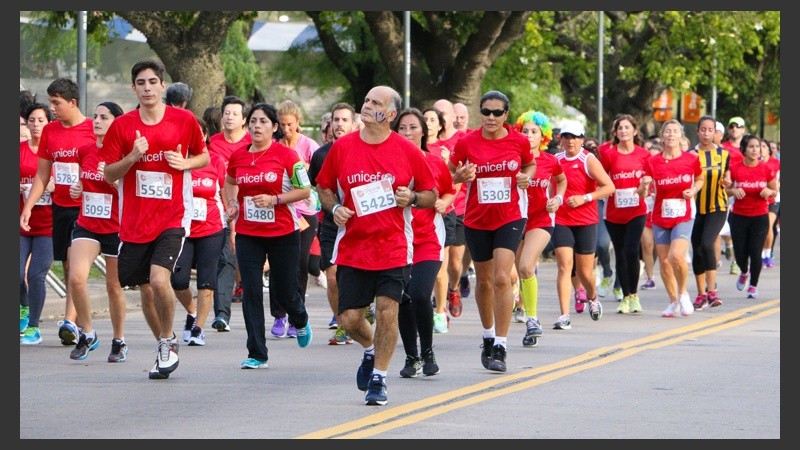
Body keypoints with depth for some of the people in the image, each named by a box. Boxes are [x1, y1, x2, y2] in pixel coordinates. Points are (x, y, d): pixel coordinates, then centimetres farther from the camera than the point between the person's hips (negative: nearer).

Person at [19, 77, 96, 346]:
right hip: (60, 206, 6)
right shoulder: (50, 131, 9)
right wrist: (27, 208, 8)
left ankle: (70, 322, -22)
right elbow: (42, 175, 15)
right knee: (67, 265, 7)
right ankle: (80, 323, 15)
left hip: (86, 207, -6)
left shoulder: (93, 130, -8)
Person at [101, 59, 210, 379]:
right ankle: (164, 348, 28)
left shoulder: (184, 120, -1)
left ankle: (167, 341, 0)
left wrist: (184, 163, -8)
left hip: (173, 217, -3)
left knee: (159, 280, -22)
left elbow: (204, 158, 13)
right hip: (134, 219, 3)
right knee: (146, 290, 8)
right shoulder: (122, 126, 1)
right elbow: (109, 175, 4)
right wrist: (133, 157, -14)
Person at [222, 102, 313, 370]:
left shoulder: (286, 155, -8)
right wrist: (232, 203, 5)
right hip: (247, 234, 3)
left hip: (283, 232, -3)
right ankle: (257, 355, -1)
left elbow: (305, 189, -7)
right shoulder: (238, 156, 4)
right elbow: (230, 183, 24)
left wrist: (274, 200, -18)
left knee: (283, 292, 6)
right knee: (251, 291, -5)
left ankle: (300, 321, 44)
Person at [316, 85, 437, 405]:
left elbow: (431, 194, 8)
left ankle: (378, 378, 5)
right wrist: (334, 208, -5)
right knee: (349, 318, 0)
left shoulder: (407, 151, -1)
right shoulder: (342, 147, 3)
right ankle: (371, 350, 34)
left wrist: (412, 198, -12)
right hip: (352, 246, 2)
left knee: (387, 308, -11)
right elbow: (324, 186, 14)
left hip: (393, 247, -2)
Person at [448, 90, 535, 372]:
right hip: (476, 220, 2)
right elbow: (449, 173, 7)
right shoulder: (466, 143, -6)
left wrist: (526, 177, -7)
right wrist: (461, 176, -16)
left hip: (510, 218, -2)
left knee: (502, 278, -16)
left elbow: (530, 165, 15)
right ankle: (488, 337, 36)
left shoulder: (519, 141, -5)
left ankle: (500, 347, -13)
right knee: (484, 281, 14)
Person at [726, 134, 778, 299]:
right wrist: (734, 191, -16)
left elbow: (775, 191, 8)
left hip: (760, 217, -1)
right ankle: (744, 273, 37)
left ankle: (753, 286, 12)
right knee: (740, 252, 3)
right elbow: (727, 190, 6)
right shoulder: (734, 168, -3)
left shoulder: (767, 169, -2)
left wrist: (769, 192, -15)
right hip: (739, 216, 1)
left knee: (755, 252, -6)